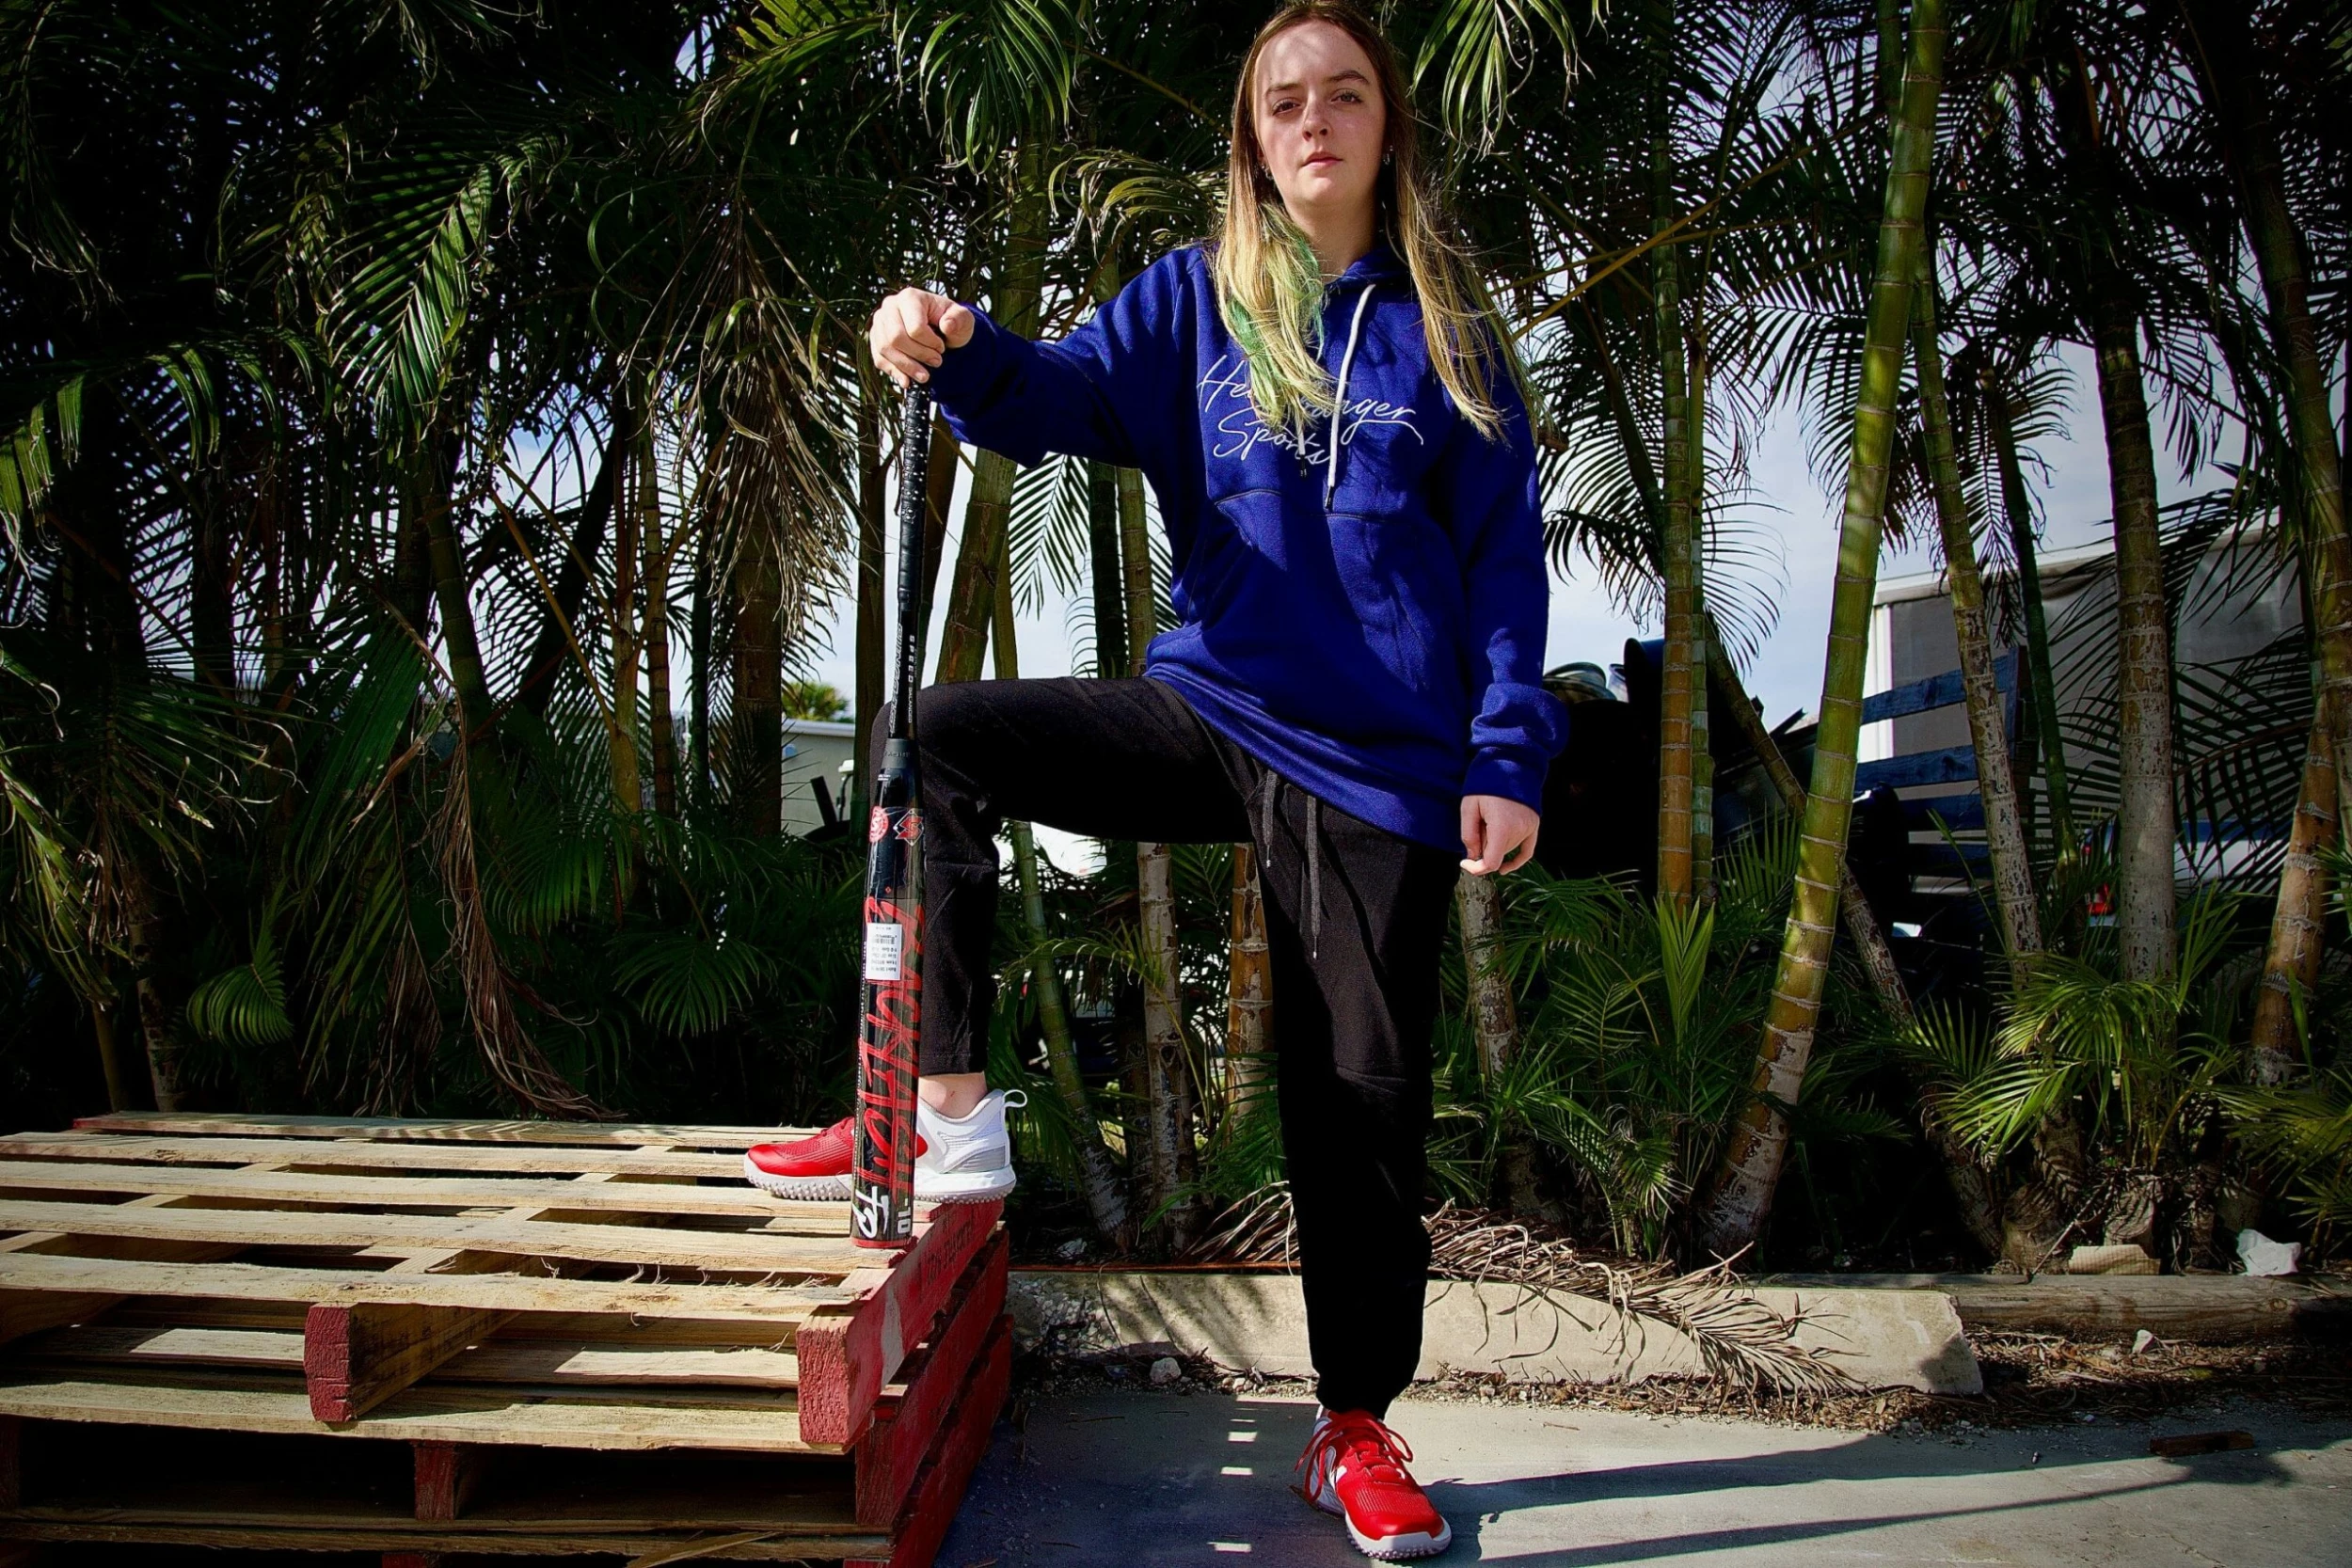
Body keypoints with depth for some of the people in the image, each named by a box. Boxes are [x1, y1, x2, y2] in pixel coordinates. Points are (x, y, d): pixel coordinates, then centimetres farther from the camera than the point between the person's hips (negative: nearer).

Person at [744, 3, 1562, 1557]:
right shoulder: (1196, 299, 8)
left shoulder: (1447, 327, 6)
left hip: (1376, 762, -2)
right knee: (942, 738, -16)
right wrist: (957, 348, -32)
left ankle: (1360, 1431, 20)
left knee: (1363, 1097, 3)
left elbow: (1504, 552, 3)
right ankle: (949, 1111, -10)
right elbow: (1068, 392, -10)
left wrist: (1508, 757, -6)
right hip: (1211, 715, 2)